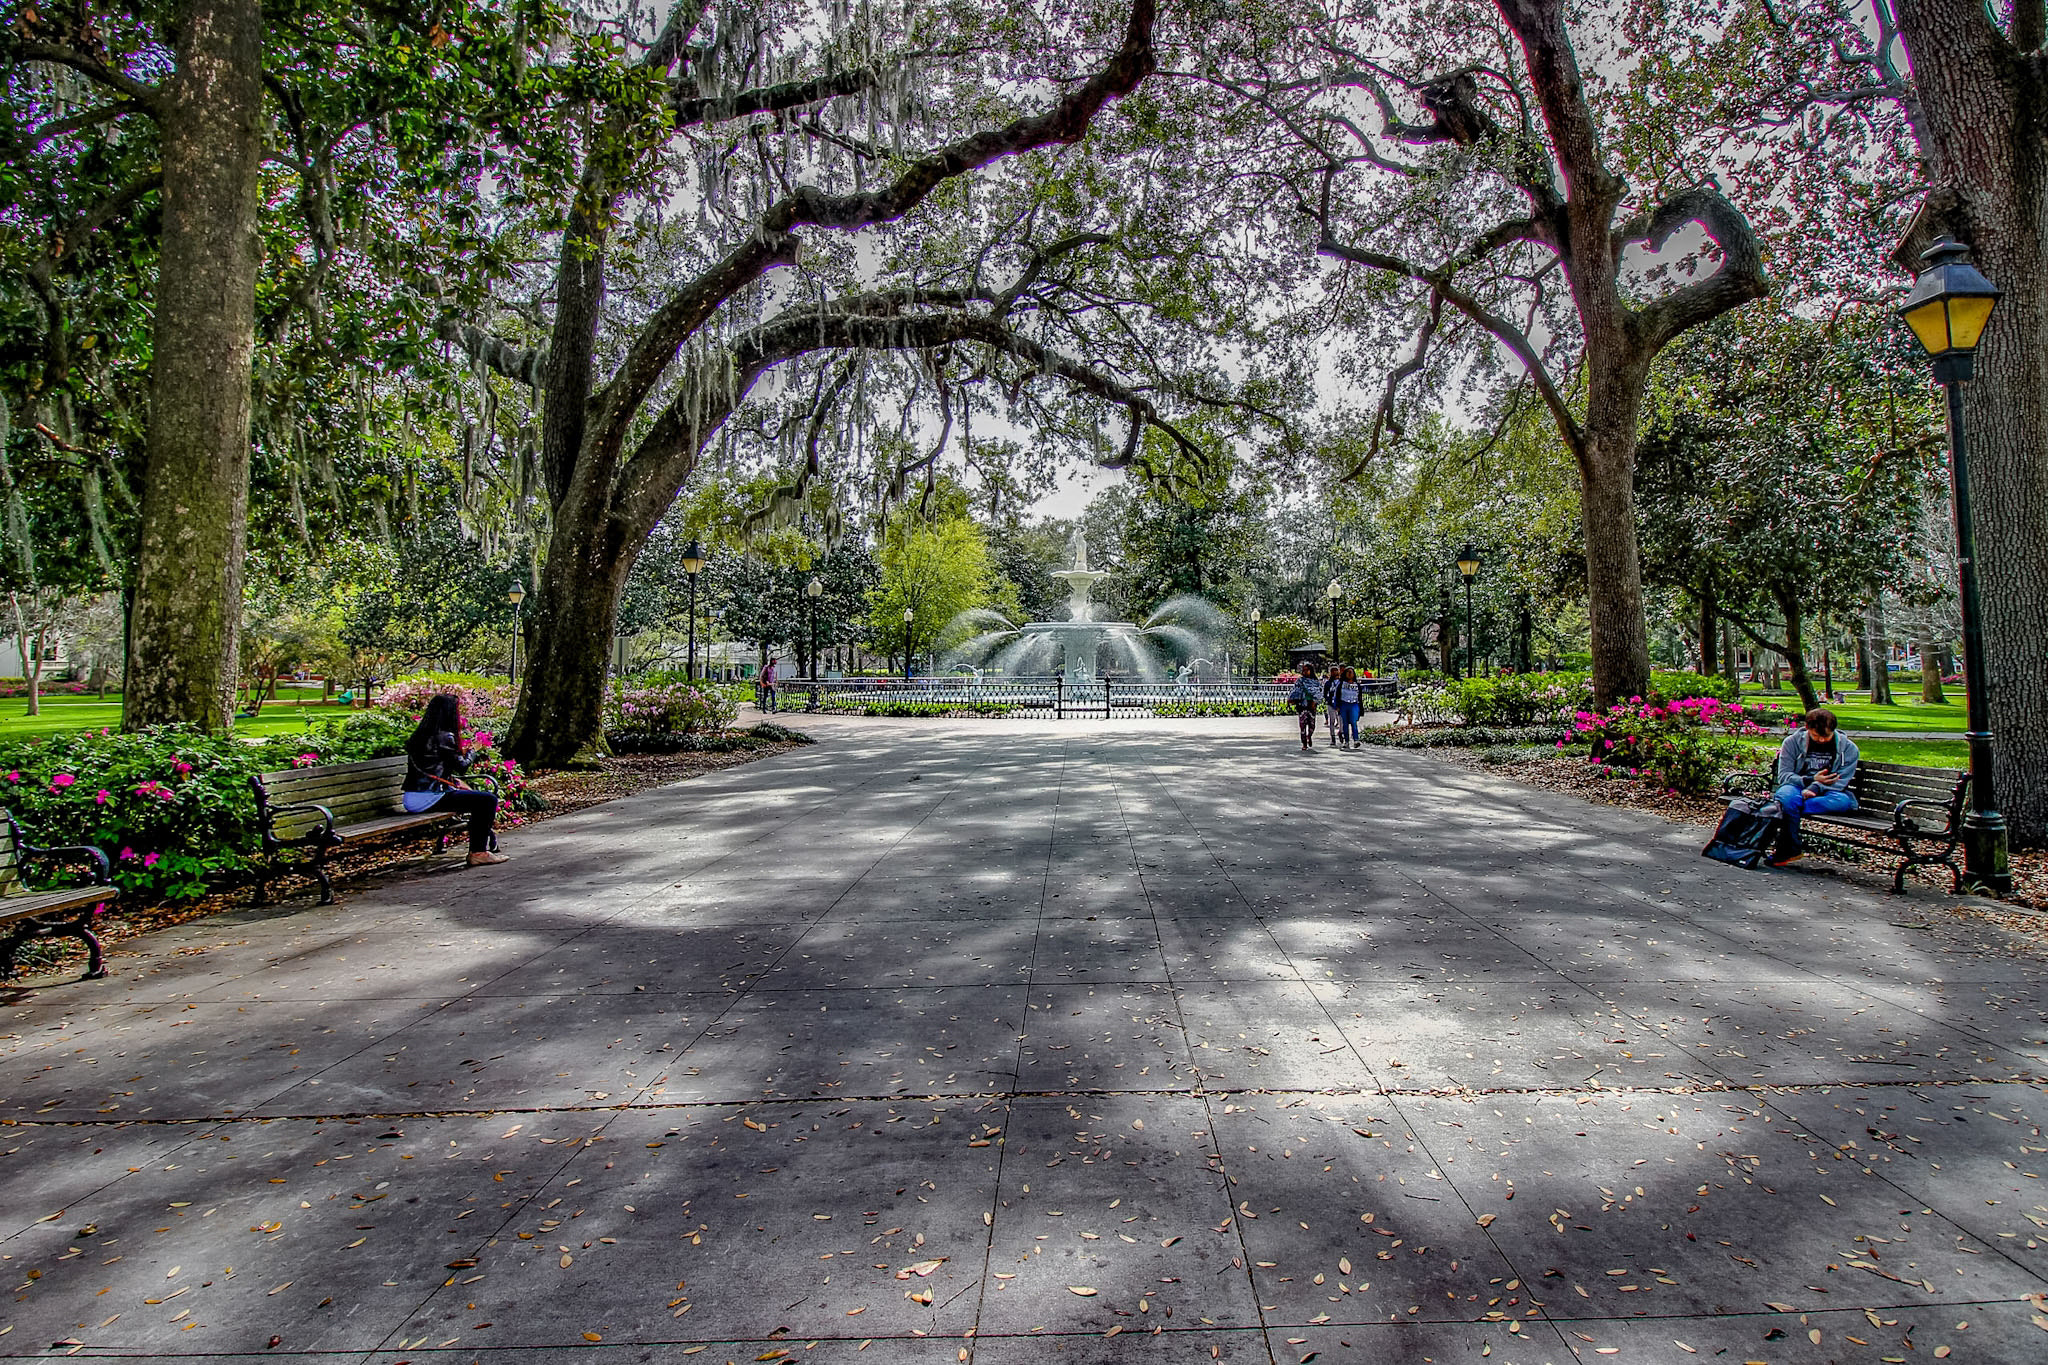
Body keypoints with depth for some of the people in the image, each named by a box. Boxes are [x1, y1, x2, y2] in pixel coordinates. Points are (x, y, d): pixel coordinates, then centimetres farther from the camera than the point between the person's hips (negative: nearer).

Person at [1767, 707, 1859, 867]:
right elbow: (1783, 776, -2)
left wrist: (1814, 788, -25)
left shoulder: (1848, 748, 2)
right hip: (1797, 788, -1)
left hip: (1828, 794, 1)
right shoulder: (1792, 742, 2)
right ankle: (1791, 849, -27)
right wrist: (1811, 780, -17)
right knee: (1786, 795, -38)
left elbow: (1840, 782, -8)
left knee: (1843, 800, -36)